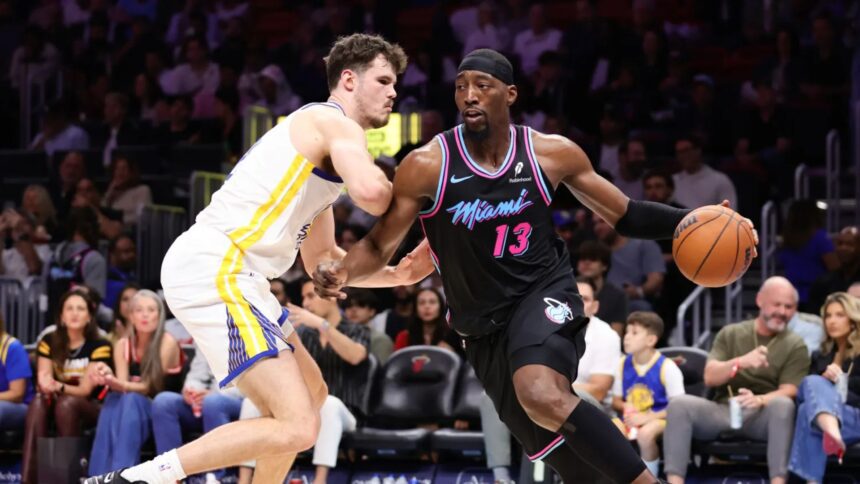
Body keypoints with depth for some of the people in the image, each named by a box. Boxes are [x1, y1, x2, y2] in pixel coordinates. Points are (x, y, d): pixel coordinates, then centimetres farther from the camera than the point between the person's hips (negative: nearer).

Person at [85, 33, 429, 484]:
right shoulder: (334, 123, -3)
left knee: (311, 394, 25)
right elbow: (370, 192, -23)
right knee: (298, 427, -17)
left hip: (226, 275, 11)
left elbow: (321, 258, 34)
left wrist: (396, 275, 21)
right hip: (214, 272, -11)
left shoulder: (319, 141, 27)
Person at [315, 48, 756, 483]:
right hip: (485, 329, 2)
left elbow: (626, 216, 3)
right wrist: (341, 272, -25)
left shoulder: (551, 154, -7)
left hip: (544, 293, -2)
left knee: (542, 396, -35)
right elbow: (380, 246, -3)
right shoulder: (427, 167, -10)